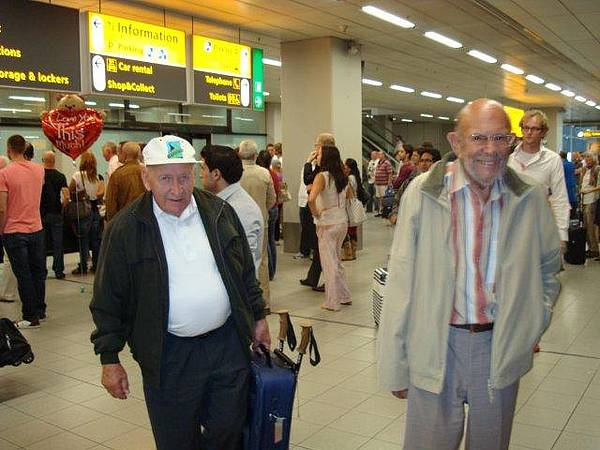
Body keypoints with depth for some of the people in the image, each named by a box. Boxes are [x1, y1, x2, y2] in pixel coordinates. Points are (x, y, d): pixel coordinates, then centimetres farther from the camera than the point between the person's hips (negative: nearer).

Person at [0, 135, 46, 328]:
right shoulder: (39, 169, 1)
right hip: (36, 229, 5)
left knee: (23, 276, 2)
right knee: (38, 272, 15)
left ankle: (30, 317, 8)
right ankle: (40, 310, 26)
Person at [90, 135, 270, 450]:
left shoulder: (220, 212, 0)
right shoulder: (125, 229, -9)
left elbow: (246, 273, 11)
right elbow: (108, 301, -4)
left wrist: (258, 318, 13)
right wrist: (109, 359, -4)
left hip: (228, 343, 3)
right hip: (168, 354, -2)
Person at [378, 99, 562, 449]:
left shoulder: (531, 198, -1)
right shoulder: (423, 192, -10)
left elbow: (549, 263, 18)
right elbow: (401, 283, -9)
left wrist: (535, 325, 12)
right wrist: (395, 367, -7)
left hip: (501, 348, 3)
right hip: (435, 347, -2)